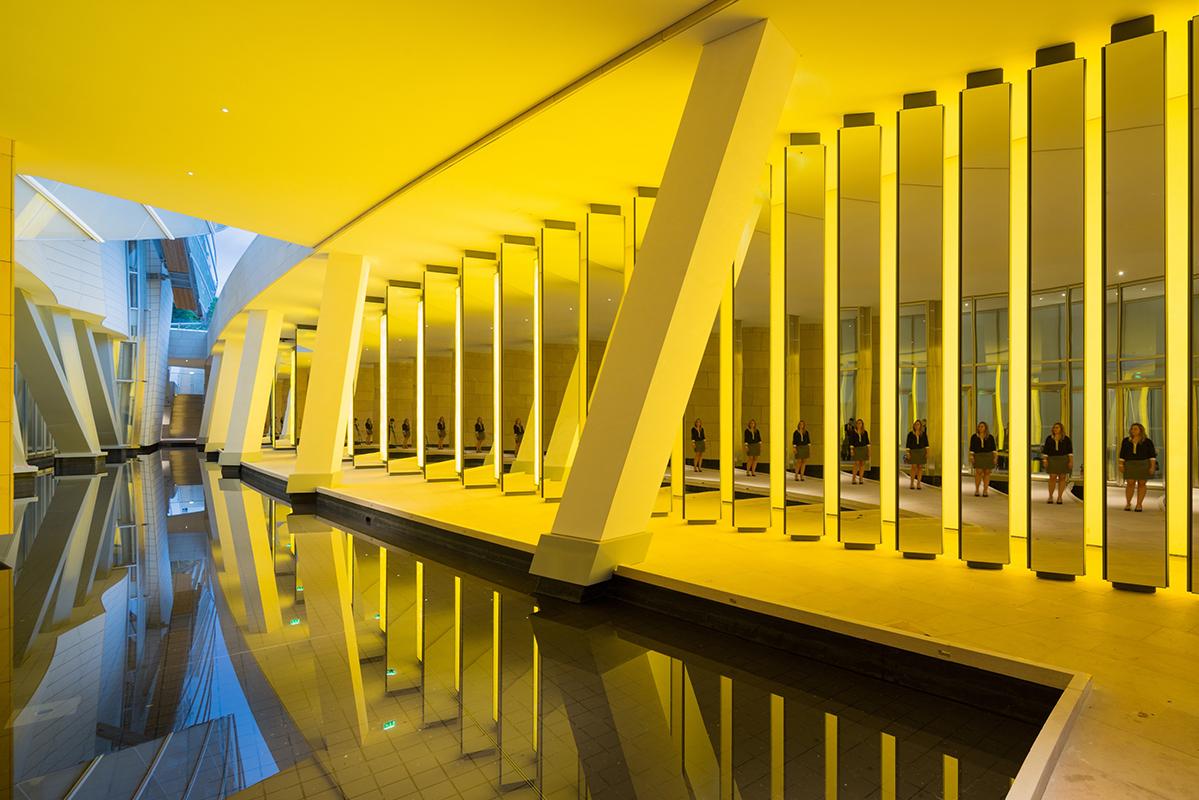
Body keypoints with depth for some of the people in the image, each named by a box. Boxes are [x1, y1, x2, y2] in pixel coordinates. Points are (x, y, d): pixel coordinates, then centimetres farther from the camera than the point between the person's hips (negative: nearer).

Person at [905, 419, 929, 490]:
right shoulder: (910, 433, -3)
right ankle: (911, 484, 5)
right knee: (913, 467, -3)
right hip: (913, 452, -1)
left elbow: (926, 443, 4)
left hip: (921, 452, 1)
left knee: (920, 467, 3)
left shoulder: (924, 433, 1)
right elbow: (908, 444, -2)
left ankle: (918, 484, 9)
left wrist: (927, 452, -4)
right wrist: (907, 453, -8)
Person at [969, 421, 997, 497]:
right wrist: (971, 457, -6)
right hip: (978, 457, -1)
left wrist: (995, 458, -4)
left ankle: (985, 491, 6)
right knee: (979, 472, -9)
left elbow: (993, 448, 4)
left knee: (987, 472, 0)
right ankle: (976, 490, 3)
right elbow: (972, 448, 2)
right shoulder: (974, 437, 3)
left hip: (988, 456, 1)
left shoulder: (990, 437, 3)